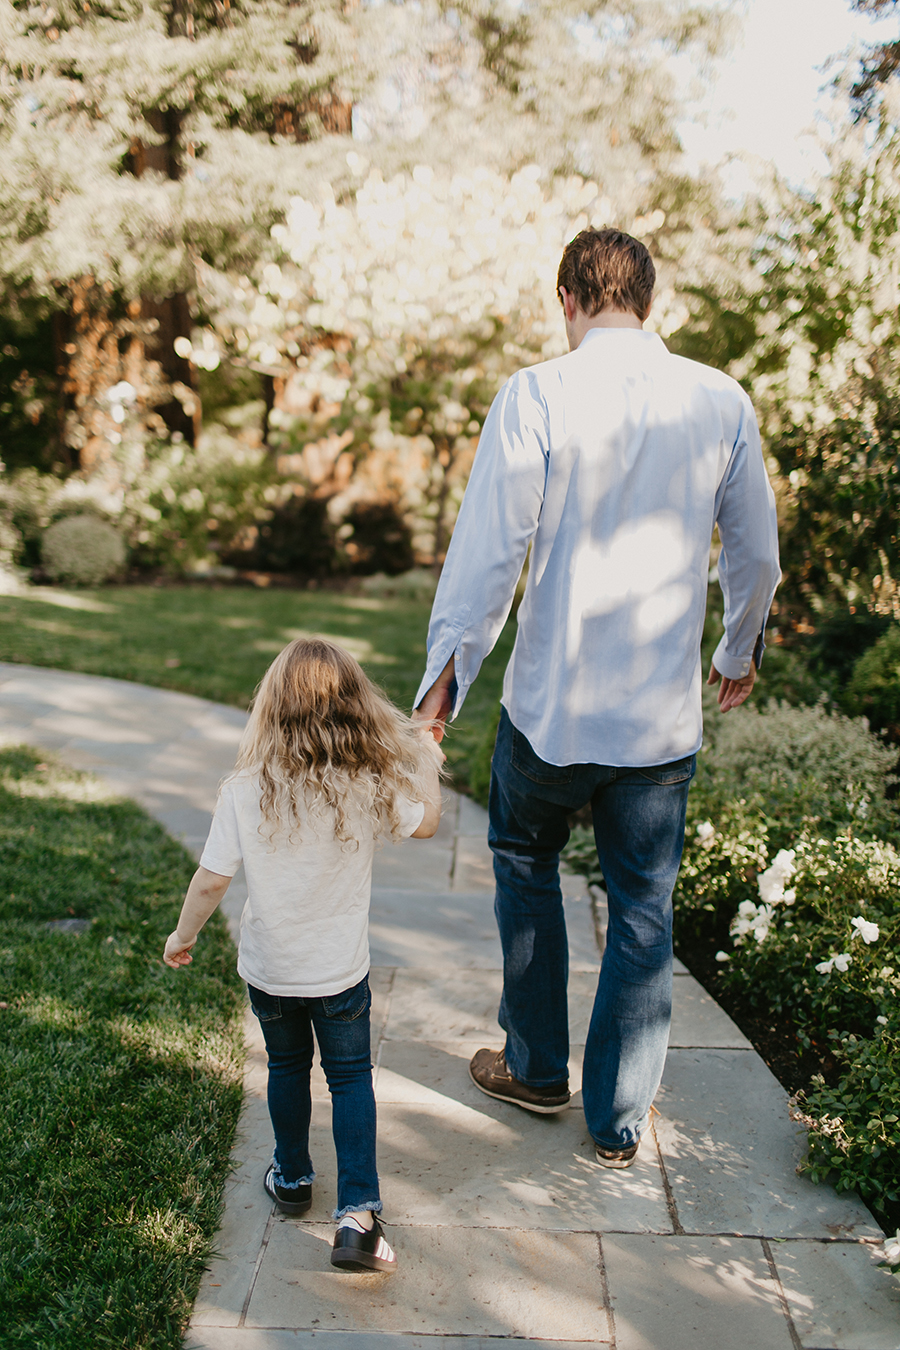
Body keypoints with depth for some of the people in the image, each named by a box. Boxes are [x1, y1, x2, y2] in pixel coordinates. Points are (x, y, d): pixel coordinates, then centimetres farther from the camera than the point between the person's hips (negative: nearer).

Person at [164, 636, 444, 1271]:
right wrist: (427, 762, 16)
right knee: (352, 1079, 13)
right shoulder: (372, 786, -18)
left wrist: (184, 936, 6)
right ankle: (358, 1214, 5)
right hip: (342, 973, -1)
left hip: (269, 970, 1)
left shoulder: (244, 791, -19)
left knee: (288, 1068, 24)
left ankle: (293, 1179, 42)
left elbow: (211, 880, -12)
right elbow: (426, 823, 0)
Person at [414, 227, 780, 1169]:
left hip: (549, 703, -2)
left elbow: (489, 549, -13)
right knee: (644, 911, 14)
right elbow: (755, 552, 8)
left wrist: (446, 673, -1)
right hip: (663, 714, 2)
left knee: (526, 867, 22)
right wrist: (739, 651, 25)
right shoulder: (721, 402, -1)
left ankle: (536, 1068, 36)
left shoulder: (535, 397, -11)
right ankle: (620, 1120, 26)